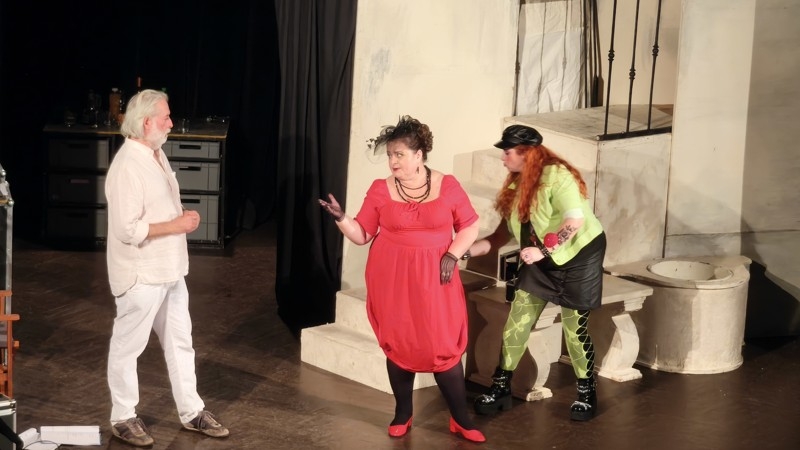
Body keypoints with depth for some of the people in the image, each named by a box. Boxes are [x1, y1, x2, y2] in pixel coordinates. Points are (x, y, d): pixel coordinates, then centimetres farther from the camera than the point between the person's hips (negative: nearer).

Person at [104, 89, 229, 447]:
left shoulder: (157, 154, 8)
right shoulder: (127, 166, -23)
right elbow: (127, 229, -27)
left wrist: (184, 218, 2)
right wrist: (177, 225, -20)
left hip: (169, 270, 9)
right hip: (140, 275, -9)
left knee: (180, 340, 16)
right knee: (127, 346, 7)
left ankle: (191, 411, 28)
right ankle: (123, 418, 21)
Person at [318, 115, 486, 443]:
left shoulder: (447, 185, -3)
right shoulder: (381, 190, -1)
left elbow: (470, 226, 4)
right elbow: (361, 235, 1)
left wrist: (452, 256, -8)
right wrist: (340, 217, -15)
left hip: (434, 280, -1)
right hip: (391, 281, 1)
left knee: (444, 346, -2)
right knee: (398, 345, 7)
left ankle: (460, 419, 10)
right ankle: (403, 414, 24)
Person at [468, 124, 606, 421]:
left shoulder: (557, 176, -23)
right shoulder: (518, 182, 3)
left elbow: (575, 220, -32)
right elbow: (508, 229, 5)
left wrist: (543, 250, -31)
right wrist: (467, 249, -3)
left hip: (578, 258, -7)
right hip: (541, 262, 7)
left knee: (575, 328, 1)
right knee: (516, 323, 3)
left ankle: (587, 393, 20)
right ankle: (501, 388, 14)